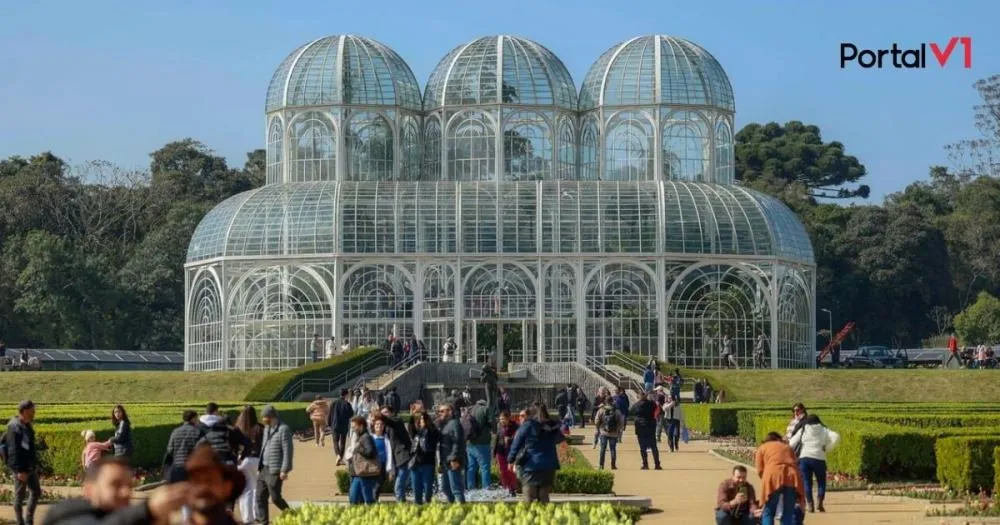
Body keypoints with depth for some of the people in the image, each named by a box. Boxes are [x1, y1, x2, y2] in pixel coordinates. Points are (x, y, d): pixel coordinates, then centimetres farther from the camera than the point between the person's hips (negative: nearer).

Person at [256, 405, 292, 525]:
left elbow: (287, 451, -16)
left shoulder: (283, 429, -13)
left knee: (275, 498, -3)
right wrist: (260, 465, 17)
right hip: (264, 469, 9)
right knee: (260, 496, 6)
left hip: (275, 471, -9)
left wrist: (284, 470, -19)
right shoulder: (267, 428, 15)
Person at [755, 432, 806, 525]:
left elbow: (760, 470, 14)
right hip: (792, 477, 3)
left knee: (768, 513, 5)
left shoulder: (762, 448, 24)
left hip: (773, 476, -3)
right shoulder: (788, 447, 33)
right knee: (788, 514, 9)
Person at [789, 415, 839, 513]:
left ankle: (810, 505, -5)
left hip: (804, 458, 0)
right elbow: (836, 437, -3)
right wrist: (827, 448, 5)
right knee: (821, 482, 12)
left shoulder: (803, 430, 11)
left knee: (806, 483, 5)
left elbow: (791, 444, 6)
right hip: (819, 458, 0)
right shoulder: (823, 430, 12)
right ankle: (820, 502, -5)